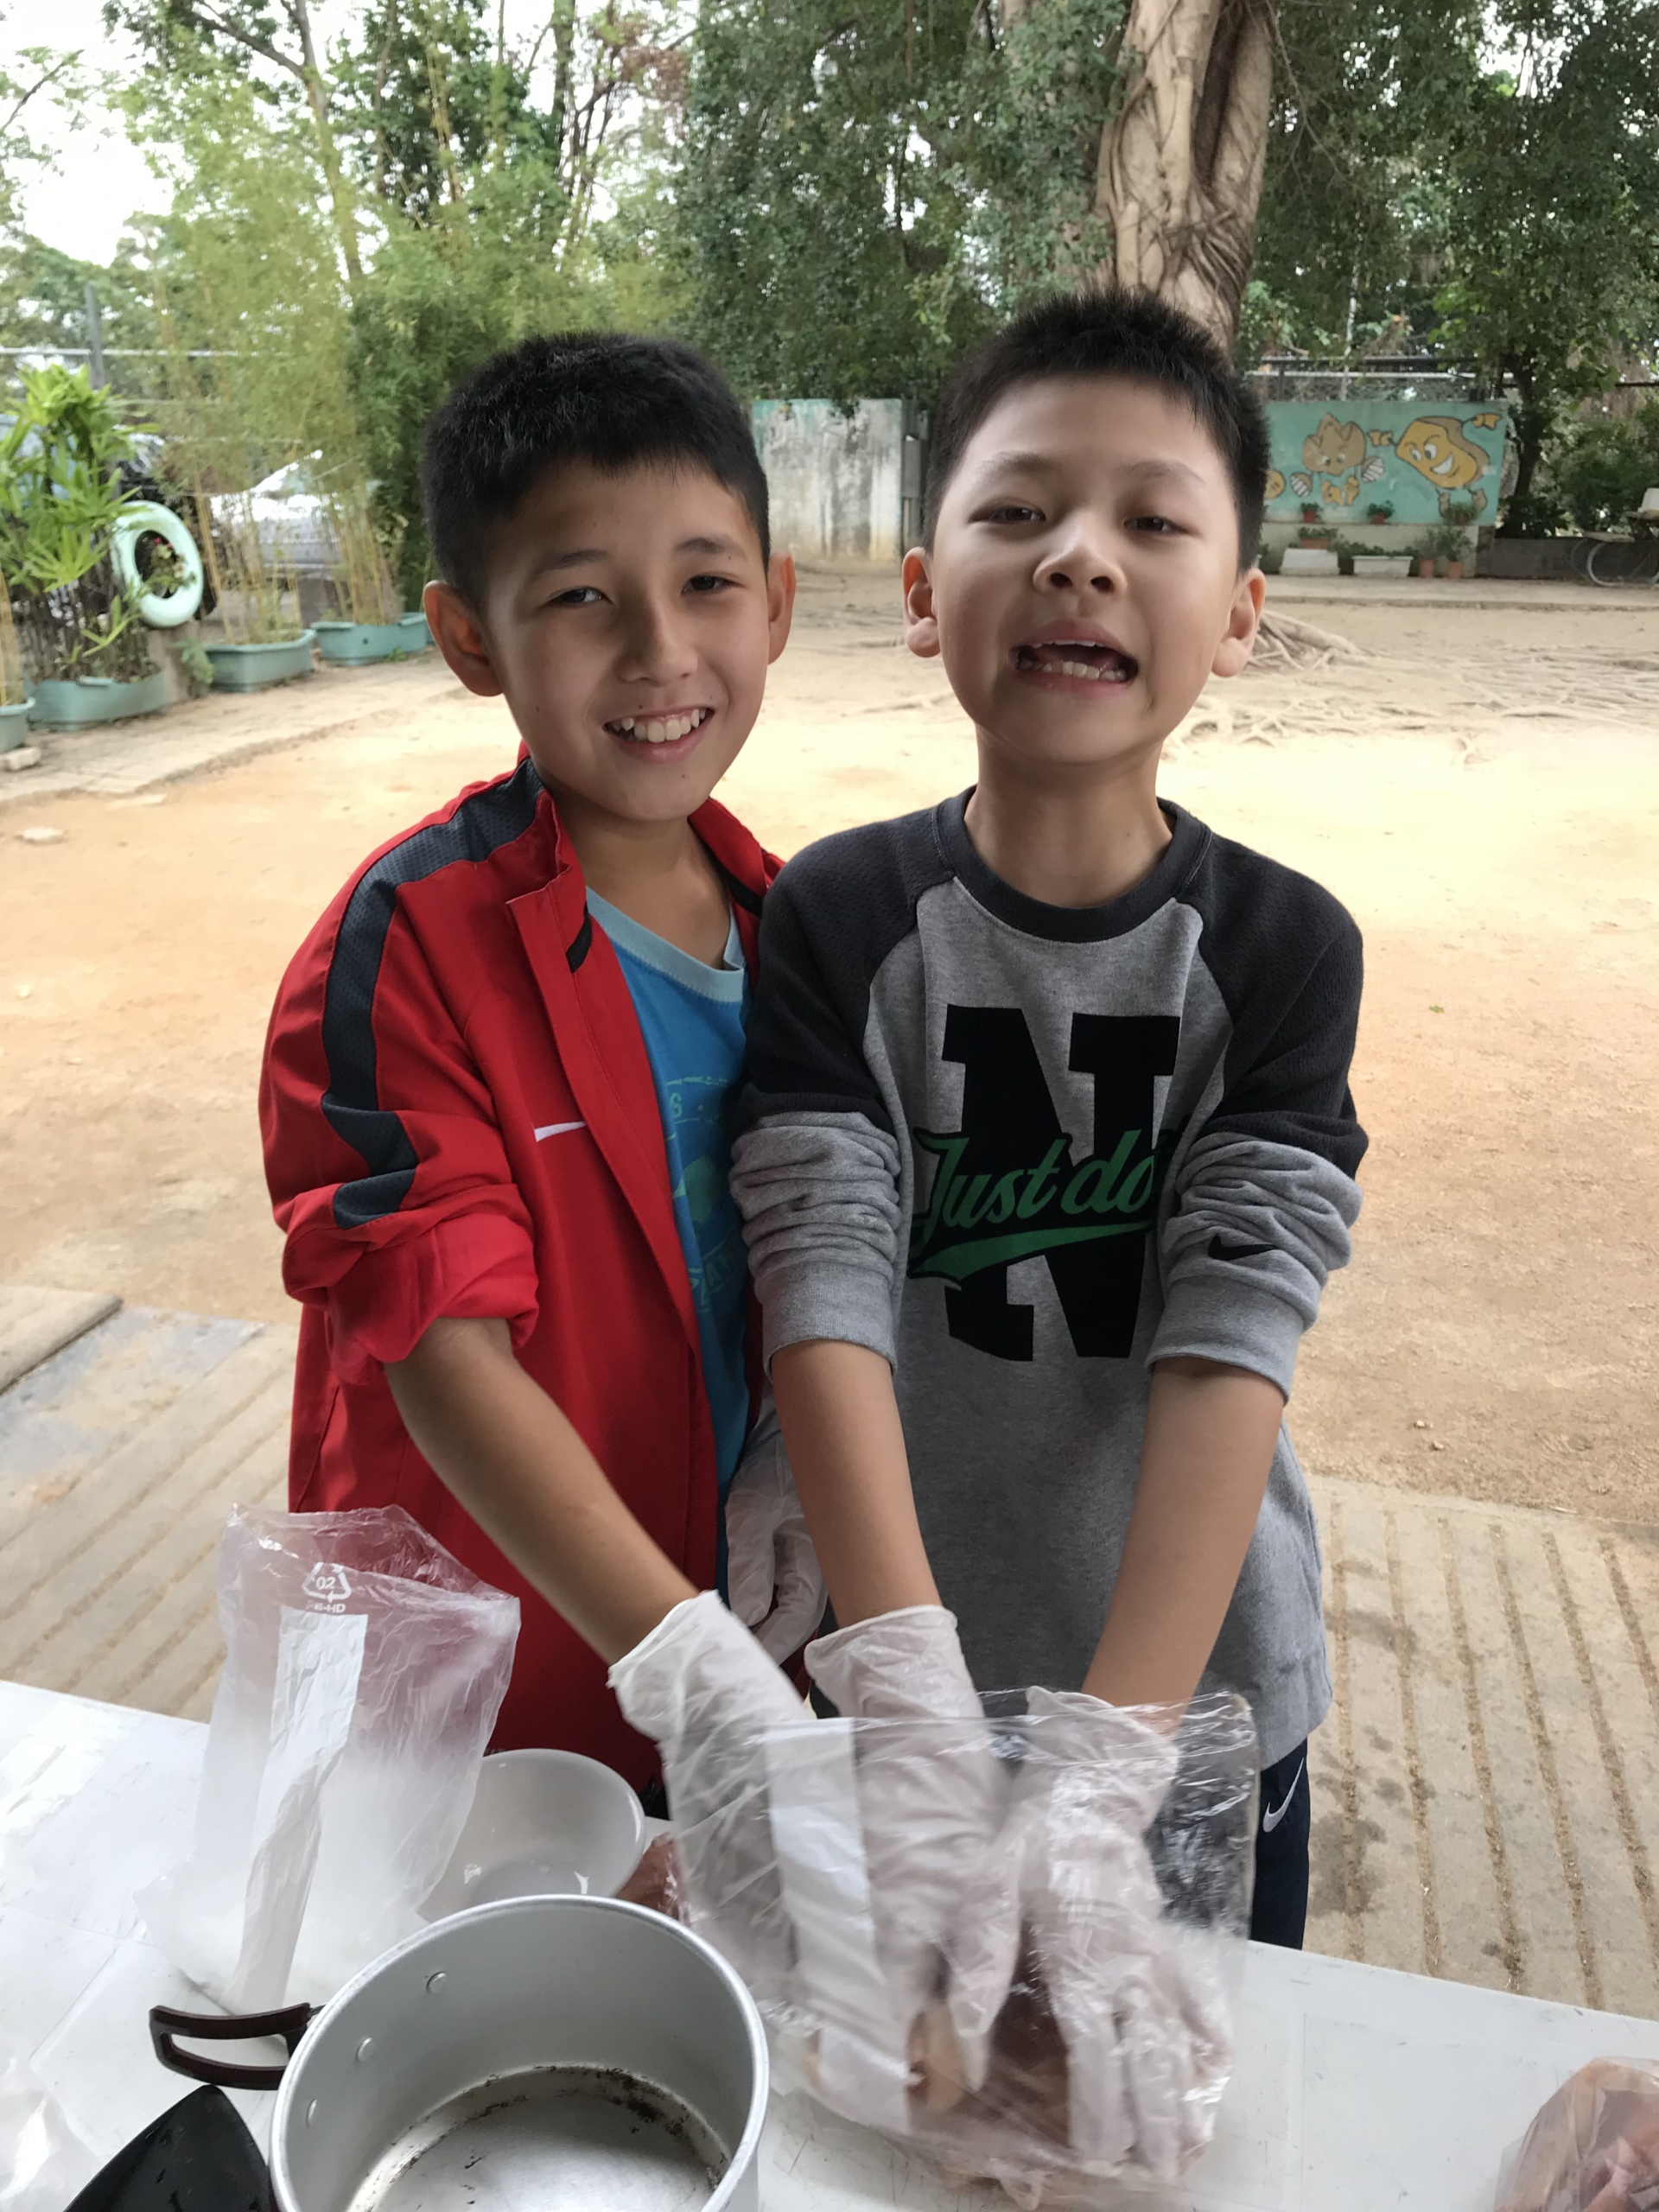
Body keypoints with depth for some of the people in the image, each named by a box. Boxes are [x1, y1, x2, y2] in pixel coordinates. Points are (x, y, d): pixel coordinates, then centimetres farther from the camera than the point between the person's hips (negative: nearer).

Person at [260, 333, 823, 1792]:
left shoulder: (781, 916, -3)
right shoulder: (408, 946, -21)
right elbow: (445, 1350, -26)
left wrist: (796, 1457, -10)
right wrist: (699, 1674, -32)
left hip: (720, 1611, 5)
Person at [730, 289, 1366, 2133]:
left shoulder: (1281, 947, -13)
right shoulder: (836, 919, -13)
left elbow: (1233, 1348, -21)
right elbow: (827, 1302, -22)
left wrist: (1101, 1770, -29)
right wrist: (920, 1707, -31)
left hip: (1198, 1702, 1)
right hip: (897, 1675, 0)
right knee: (899, 2075, 24)